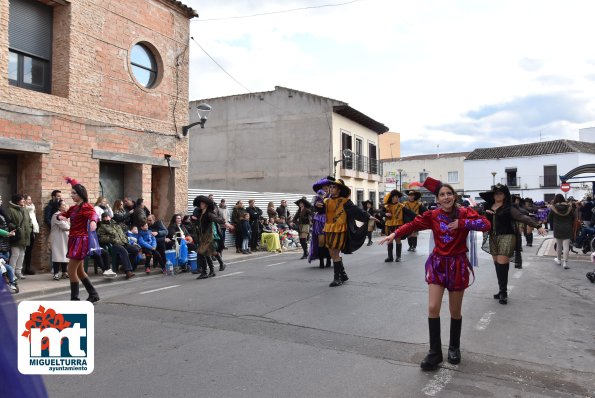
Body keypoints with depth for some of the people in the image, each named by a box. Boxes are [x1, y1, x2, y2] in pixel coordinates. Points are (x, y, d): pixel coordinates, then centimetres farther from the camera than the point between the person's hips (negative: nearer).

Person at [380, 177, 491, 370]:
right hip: (437, 263, 2)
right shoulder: (433, 215, -2)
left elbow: (486, 224, -20)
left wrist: (461, 223, -28)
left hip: (457, 264, -1)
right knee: (433, 308, -6)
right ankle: (435, 352, 8)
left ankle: (454, 348, 33)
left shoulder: (464, 213, -8)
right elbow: (413, 224, -6)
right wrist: (395, 234, -19)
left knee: (455, 311, 10)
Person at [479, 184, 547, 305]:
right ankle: (502, 290, 21)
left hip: (506, 237, -4)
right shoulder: (487, 207, 9)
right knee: (497, 264, 9)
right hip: (492, 238, 5)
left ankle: (503, 292, -1)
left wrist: (538, 226, -21)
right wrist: (484, 212, -7)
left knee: (502, 264, -10)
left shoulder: (508, 208, -3)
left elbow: (523, 217, -12)